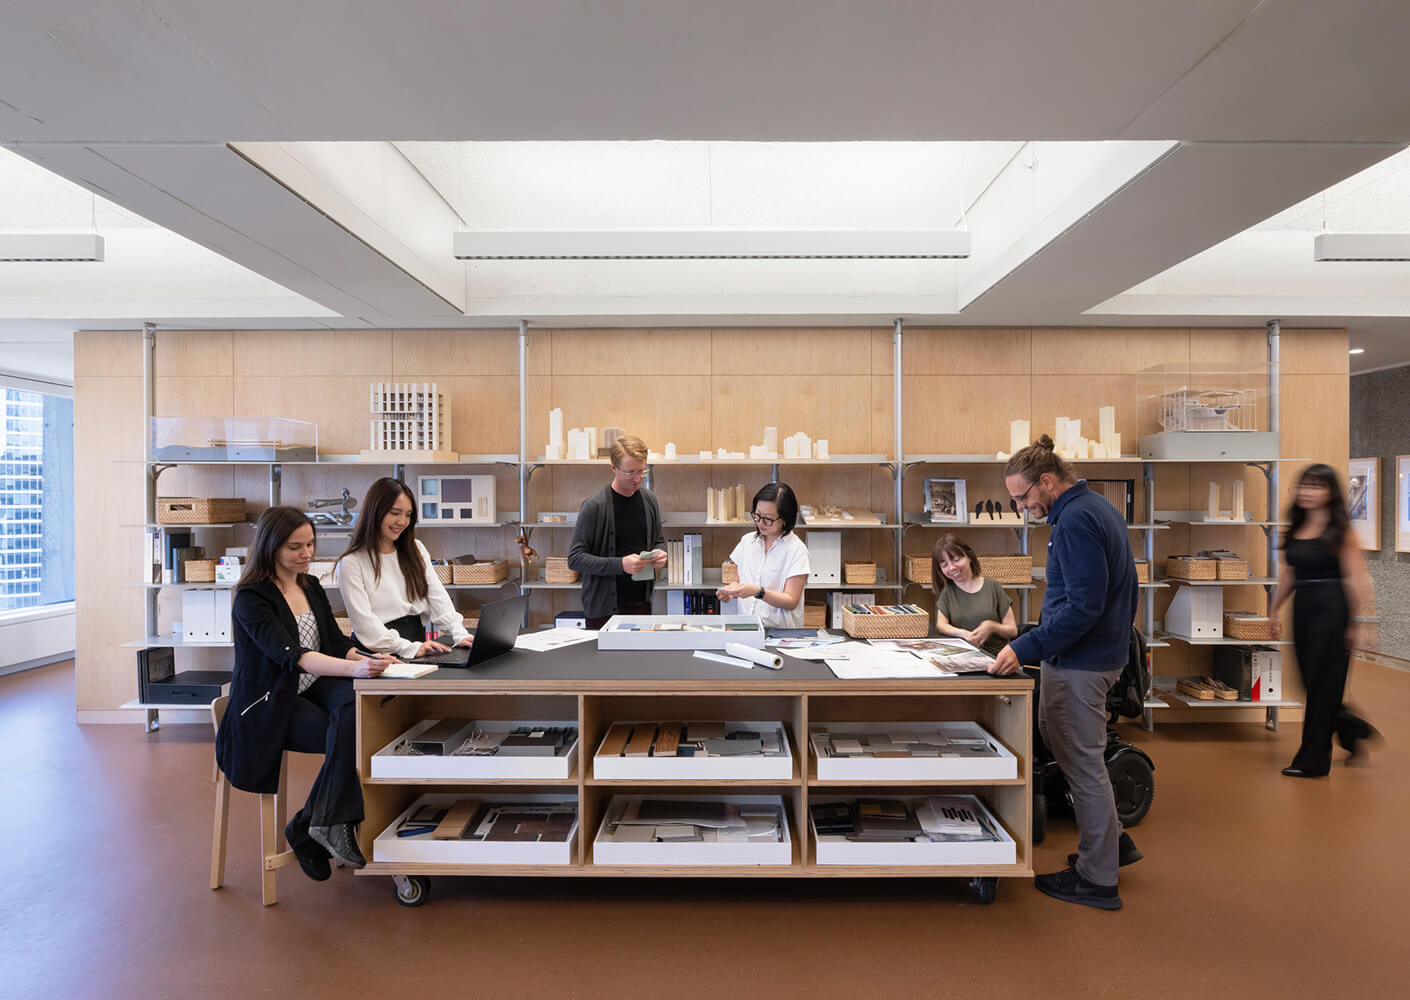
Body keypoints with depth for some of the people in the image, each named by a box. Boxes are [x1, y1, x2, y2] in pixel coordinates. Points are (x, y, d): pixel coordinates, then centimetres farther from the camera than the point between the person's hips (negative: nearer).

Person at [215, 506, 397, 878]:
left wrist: (368, 658, -18)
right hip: (269, 705, -5)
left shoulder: (311, 587, 9)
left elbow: (337, 643, 5)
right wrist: (354, 668, -45)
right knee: (348, 737, -28)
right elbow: (291, 655, -29)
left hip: (313, 688, 5)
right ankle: (322, 826, -9)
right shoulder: (251, 598, -13)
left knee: (357, 703, -29)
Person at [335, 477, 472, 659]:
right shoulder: (351, 563, -2)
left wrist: (460, 635, -10)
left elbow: (438, 598, 6)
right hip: (378, 656, -4)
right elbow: (364, 621, -11)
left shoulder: (416, 550, 16)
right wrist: (410, 648, -23)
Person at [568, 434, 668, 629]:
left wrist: (660, 554, -4)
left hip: (641, 603, 5)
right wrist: (620, 564, -22)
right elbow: (575, 558, -12)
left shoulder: (649, 501, 5)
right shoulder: (595, 506, -12)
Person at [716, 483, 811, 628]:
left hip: (781, 630, -3)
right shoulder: (747, 541, 10)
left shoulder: (796, 549, -6)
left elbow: (791, 602, -9)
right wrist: (731, 589, -3)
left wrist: (758, 592, -22)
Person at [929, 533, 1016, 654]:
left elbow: (1013, 631, 9)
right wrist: (964, 634, -23)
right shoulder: (946, 592, 11)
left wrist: (992, 626, -12)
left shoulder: (992, 586, 7)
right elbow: (941, 625, -4)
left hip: (996, 657, 0)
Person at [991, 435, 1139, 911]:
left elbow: (1083, 606, -26)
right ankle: (1111, 840, 34)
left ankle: (1097, 879, 18)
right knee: (1061, 742, 21)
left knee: (1082, 761, 3)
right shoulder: (1101, 507, 11)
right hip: (1105, 654, 10)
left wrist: (1024, 648, -25)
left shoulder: (1075, 520, -21)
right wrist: (1116, 642, 24)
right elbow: (1124, 587, 18)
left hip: (1079, 663, -10)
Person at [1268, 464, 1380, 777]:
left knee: (1323, 684, 1)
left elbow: (1356, 578, -12)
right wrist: (1273, 610, 16)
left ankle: (1312, 761, 10)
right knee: (1311, 681, 13)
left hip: (1331, 609, -6)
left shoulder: (1340, 530, -8)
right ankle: (1356, 731, 36)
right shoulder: (1296, 528, 10)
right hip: (1302, 609, 7)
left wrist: (1360, 621, -16)